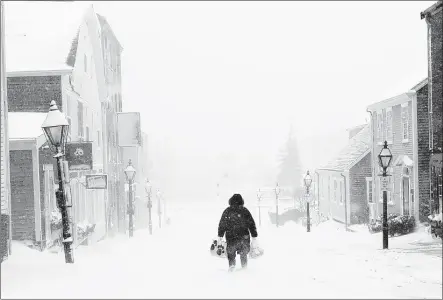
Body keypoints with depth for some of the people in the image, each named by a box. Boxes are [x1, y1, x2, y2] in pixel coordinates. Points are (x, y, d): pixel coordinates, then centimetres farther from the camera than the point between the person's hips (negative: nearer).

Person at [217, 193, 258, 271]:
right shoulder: (245, 211, 1)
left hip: (231, 237, -1)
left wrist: (220, 236, 4)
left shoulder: (227, 211, 1)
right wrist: (254, 236, 6)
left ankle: (231, 264, -10)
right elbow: (251, 224, 2)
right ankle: (244, 266, 22)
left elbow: (222, 224, 0)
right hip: (244, 237, 1)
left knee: (231, 252, 12)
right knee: (244, 252, 19)